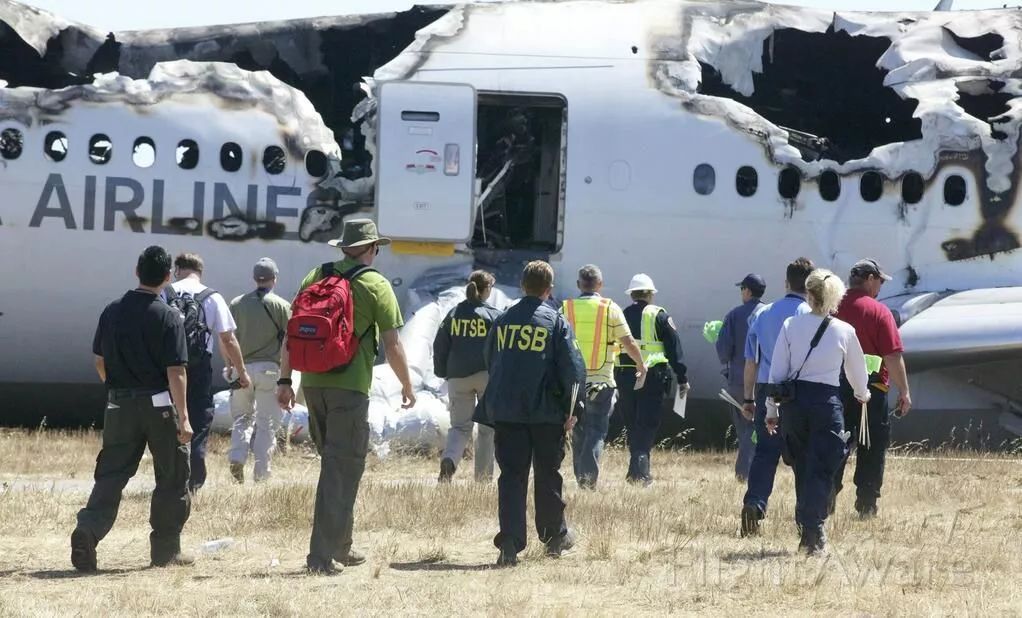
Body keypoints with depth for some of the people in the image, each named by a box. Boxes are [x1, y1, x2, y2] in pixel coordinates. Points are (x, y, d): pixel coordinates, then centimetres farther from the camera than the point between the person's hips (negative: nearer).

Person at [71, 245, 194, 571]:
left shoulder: (112, 311, 4)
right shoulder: (168, 317, -10)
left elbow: (100, 362, 11)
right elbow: (176, 371, -14)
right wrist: (183, 417, -13)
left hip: (119, 404, 4)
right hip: (158, 404, -4)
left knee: (111, 473, 6)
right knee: (171, 477, 9)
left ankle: (88, 529, -17)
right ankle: (165, 549, 13)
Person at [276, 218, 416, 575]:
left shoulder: (316, 277, 10)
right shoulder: (376, 285, -3)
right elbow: (392, 345, -5)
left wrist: (284, 379, 13)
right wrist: (407, 386, 9)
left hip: (312, 382, 6)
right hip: (350, 385, -6)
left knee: (334, 463, 19)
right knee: (343, 469, -3)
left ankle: (339, 548, 28)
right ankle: (321, 556, -9)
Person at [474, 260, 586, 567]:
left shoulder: (503, 321, 7)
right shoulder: (556, 322, -4)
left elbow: (489, 361, 16)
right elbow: (573, 368, -7)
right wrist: (571, 409, -1)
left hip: (504, 411, 2)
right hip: (545, 412, -2)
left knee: (511, 475, 1)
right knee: (548, 474, 12)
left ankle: (509, 543, -10)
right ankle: (554, 536, 24)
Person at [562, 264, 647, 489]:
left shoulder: (566, 309, 1)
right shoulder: (611, 309, -4)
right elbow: (629, 343, -4)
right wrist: (641, 365, 13)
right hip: (602, 379, -2)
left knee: (578, 431, 14)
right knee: (597, 430, 0)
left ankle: (581, 479, 16)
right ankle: (590, 476, -17)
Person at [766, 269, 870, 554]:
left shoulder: (791, 325, 0)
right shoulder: (845, 331, -1)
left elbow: (777, 371, 1)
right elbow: (857, 370, 14)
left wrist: (772, 410, 9)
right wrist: (862, 394, 35)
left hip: (793, 400, 2)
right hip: (826, 401, -2)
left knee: (802, 468, 17)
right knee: (820, 471, -1)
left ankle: (806, 530, 22)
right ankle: (814, 533, -14)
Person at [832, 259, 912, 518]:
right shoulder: (878, 311, -9)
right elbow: (893, 356, -12)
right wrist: (904, 391, -6)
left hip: (834, 387, 4)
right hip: (871, 387, -4)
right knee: (872, 448, 5)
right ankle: (866, 504, 6)